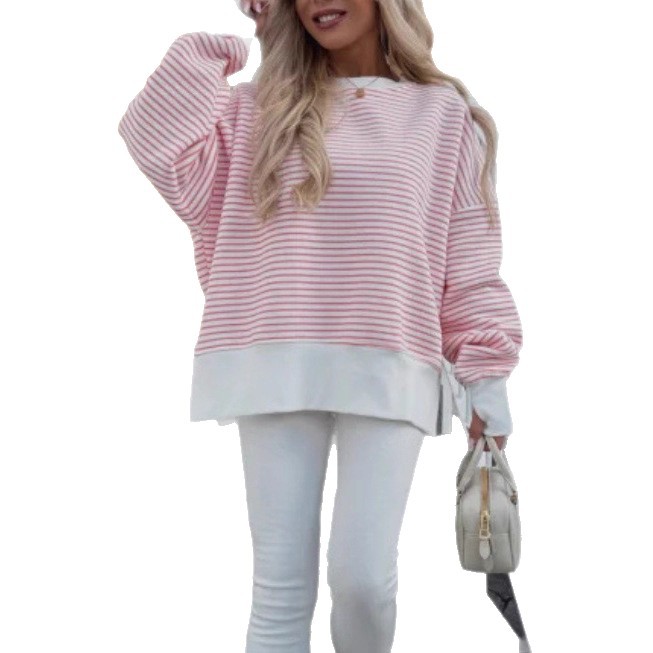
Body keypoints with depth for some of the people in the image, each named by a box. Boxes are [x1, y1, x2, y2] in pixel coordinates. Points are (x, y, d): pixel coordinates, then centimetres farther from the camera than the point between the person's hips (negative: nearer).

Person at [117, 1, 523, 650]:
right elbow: (160, 147, -1)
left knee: (363, 575, -6)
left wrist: (486, 372, 0)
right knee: (280, 584, 1)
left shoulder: (444, 114, 9)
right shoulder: (260, 109, 14)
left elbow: (469, 260, 6)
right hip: (278, 371, 2)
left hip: (389, 374, -1)